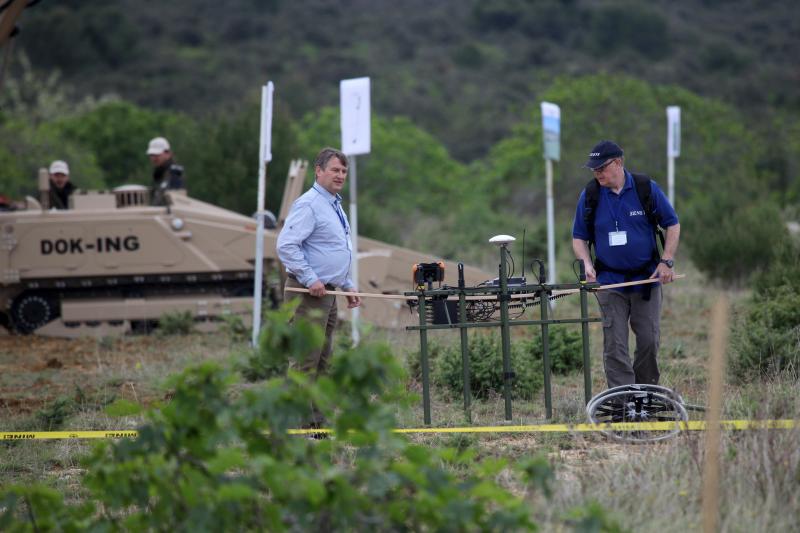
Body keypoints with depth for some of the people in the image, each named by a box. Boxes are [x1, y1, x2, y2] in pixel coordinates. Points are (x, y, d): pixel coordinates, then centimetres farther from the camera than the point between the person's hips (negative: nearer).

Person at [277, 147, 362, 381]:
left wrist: (348, 285, 21)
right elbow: (286, 245, -23)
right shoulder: (308, 204, -14)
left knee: (323, 360, 12)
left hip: (327, 292, 10)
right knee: (306, 362, -11)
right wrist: (310, 280, -24)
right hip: (308, 292, -10)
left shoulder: (335, 205, 18)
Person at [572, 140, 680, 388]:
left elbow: (672, 225, 5)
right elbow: (579, 237, 9)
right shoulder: (589, 195, 1)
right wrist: (587, 263, -8)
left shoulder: (646, 188, -2)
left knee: (649, 340, 3)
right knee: (615, 345, -5)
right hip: (609, 282, 0)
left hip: (646, 278, 0)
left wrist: (667, 261, -5)